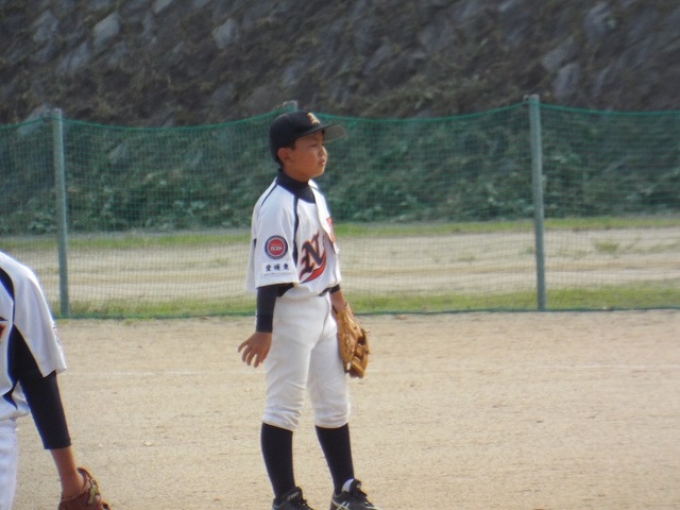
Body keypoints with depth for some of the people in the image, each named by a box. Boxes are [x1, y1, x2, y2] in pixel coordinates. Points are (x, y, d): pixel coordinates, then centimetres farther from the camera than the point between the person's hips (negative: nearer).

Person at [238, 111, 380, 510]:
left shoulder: (313, 192, 8)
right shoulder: (277, 205, -20)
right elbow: (271, 274, -24)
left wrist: (336, 295, 24)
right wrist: (264, 330, -27)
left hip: (321, 309, 9)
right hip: (289, 311, -9)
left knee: (335, 405, 14)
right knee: (284, 409, -2)